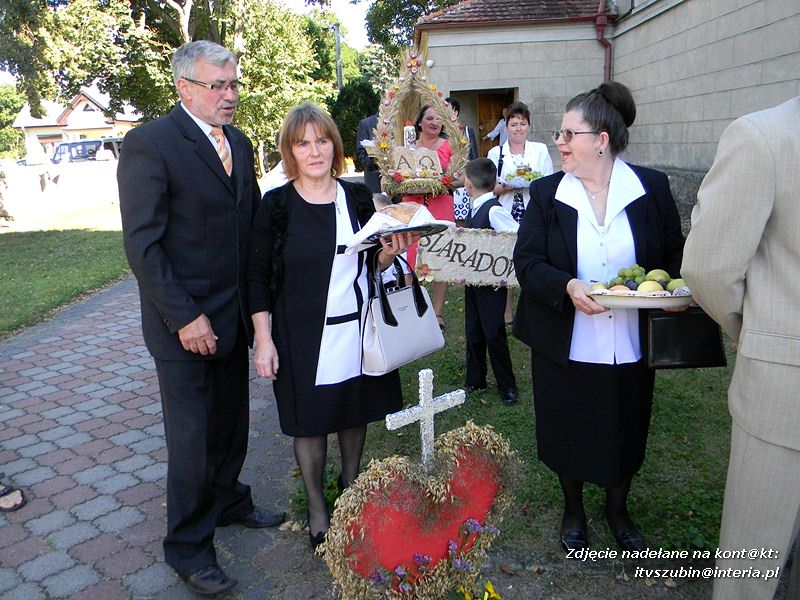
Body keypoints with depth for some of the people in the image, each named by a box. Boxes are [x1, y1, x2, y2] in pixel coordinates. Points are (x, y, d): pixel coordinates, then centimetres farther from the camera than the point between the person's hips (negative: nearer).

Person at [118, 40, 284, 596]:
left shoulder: (240, 144, 9)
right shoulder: (150, 143, -13)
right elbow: (142, 243, -17)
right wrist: (184, 318, -20)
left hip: (234, 315, 7)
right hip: (185, 321, -6)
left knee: (232, 420, 19)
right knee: (192, 436, 5)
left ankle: (228, 500, 42)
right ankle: (189, 546, 24)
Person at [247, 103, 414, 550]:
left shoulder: (358, 197, 2)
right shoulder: (277, 205, -6)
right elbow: (258, 277, -5)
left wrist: (389, 254, -12)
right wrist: (263, 339, -10)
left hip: (357, 327, 3)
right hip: (303, 334, -3)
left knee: (356, 412, 16)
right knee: (311, 420, 9)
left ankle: (350, 487, 42)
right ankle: (317, 506, 31)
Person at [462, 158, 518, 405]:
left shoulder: (494, 211, -19)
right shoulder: (475, 209, 7)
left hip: (491, 285, -8)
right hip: (473, 281, 8)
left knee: (494, 334, 0)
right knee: (473, 332, 15)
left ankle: (507, 386, 16)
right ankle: (475, 380, 31)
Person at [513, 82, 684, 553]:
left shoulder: (653, 188, -4)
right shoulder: (546, 193, -4)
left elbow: (675, 255, 5)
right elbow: (526, 262, -8)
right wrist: (567, 287, -26)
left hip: (631, 347, 1)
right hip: (565, 347, 0)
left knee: (626, 432, 18)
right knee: (568, 433, 14)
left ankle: (618, 509, 46)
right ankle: (574, 510, 42)